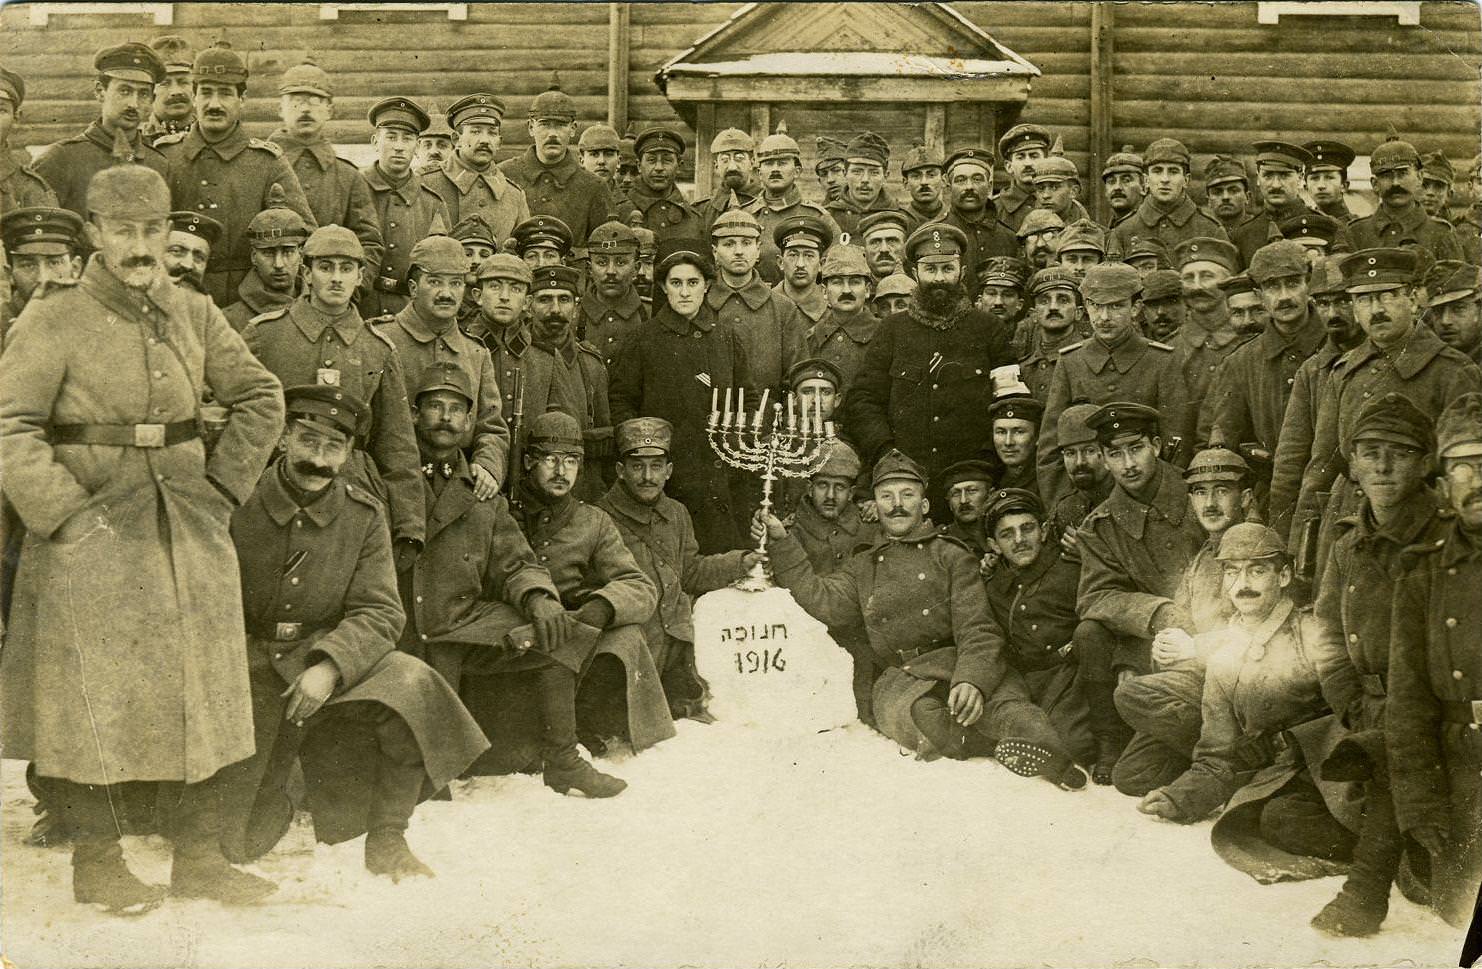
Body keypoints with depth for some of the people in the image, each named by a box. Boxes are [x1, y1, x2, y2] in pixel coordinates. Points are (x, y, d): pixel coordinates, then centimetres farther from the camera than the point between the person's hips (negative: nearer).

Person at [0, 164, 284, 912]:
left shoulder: (193, 314, 7)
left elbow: (260, 399, 14)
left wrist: (223, 487, 6)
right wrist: (68, 515, -16)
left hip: (190, 540, 5)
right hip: (93, 542, -4)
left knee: (204, 699, 8)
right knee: (93, 704, 2)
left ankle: (198, 855, 20)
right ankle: (96, 861, 17)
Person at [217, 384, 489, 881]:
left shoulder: (363, 516, 0)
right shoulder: (237, 506, -6)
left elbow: (380, 612, -6)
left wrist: (329, 667, -24)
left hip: (329, 664, 2)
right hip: (248, 676, -2)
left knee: (412, 685, -29)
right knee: (240, 842, -11)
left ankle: (387, 840, -10)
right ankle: (271, 799, 30)